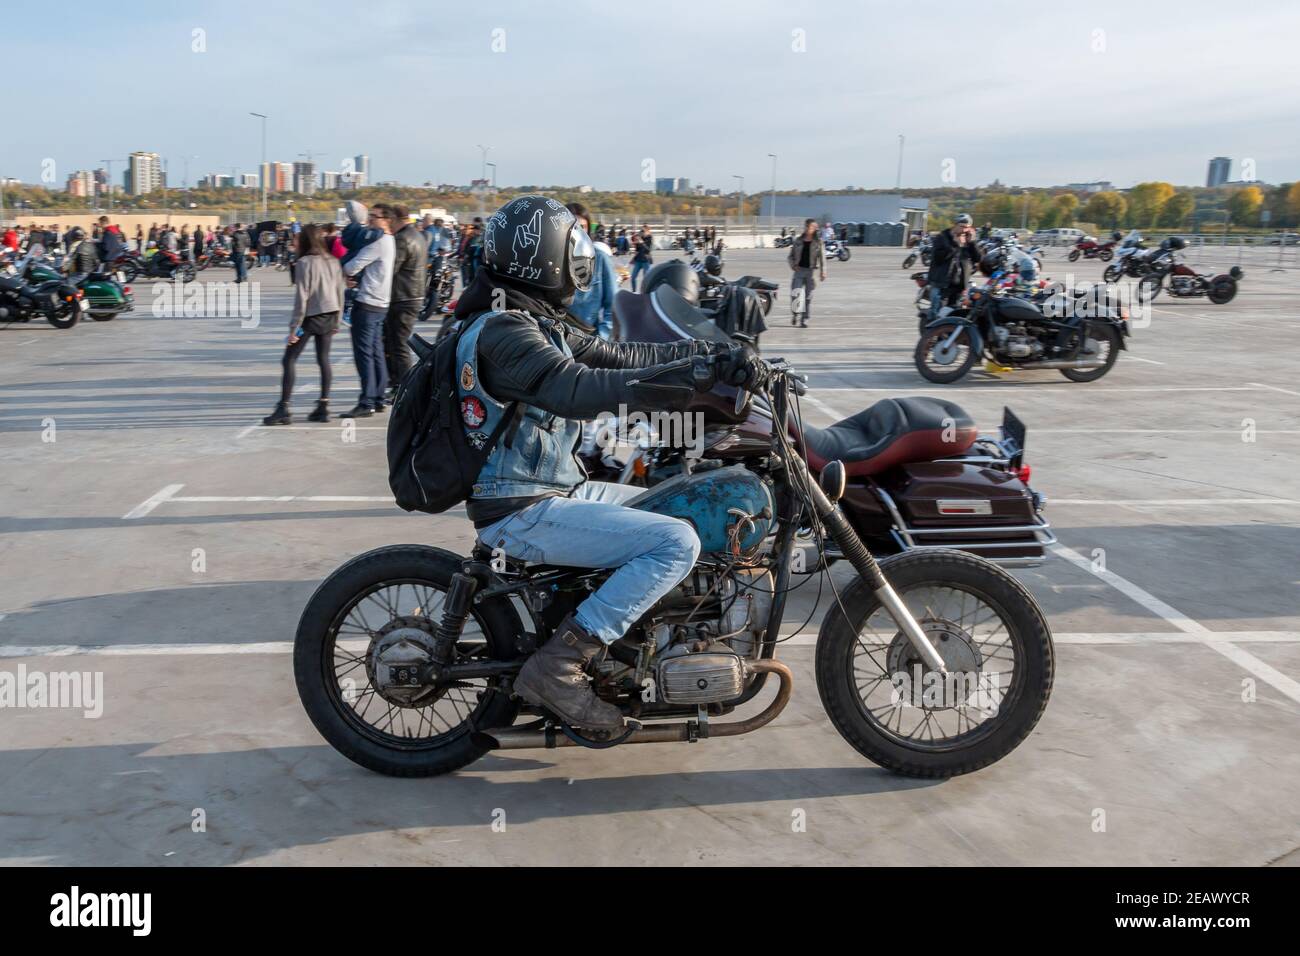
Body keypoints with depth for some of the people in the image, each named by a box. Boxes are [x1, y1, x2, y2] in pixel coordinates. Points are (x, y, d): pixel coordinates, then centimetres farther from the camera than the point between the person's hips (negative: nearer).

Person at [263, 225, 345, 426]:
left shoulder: (304, 263, -12)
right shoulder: (334, 262, 6)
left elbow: (301, 297, -14)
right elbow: (340, 293, 9)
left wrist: (294, 326, -11)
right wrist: (336, 322, 17)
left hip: (310, 317, -6)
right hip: (330, 316, 6)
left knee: (289, 360, 0)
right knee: (323, 360, 11)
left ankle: (283, 409, -3)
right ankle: (323, 407, 10)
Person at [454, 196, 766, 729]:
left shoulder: (536, 322, 13)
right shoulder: (503, 331, -19)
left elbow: (620, 357, 11)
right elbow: (581, 390, -34)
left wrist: (716, 352, 1)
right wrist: (702, 371, -37)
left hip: (558, 489, 10)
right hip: (524, 512, -10)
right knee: (677, 543, -19)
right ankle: (557, 666, -16)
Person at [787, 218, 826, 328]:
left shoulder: (818, 242, 3)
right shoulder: (798, 240, 7)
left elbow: (822, 257, -1)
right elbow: (789, 256, 13)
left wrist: (823, 272, -11)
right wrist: (793, 265, -5)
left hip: (811, 271, -1)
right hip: (799, 270, 1)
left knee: (808, 297, 2)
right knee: (795, 294, -12)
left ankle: (804, 320, 9)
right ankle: (795, 315, 8)